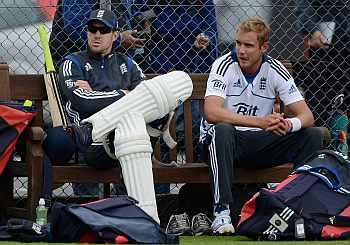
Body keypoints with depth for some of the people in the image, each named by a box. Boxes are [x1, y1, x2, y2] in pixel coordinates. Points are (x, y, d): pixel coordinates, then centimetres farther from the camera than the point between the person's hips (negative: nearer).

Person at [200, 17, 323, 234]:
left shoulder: (275, 70, -3)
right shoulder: (225, 65, -13)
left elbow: (306, 115, -7)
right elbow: (211, 112, -29)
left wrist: (289, 125, -33)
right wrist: (260, 122, -39)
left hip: (260, 143, 3)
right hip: (226, 143, -3)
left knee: (313, 135, -15)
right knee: (222, 130, -38)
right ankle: (221, 211, -40)